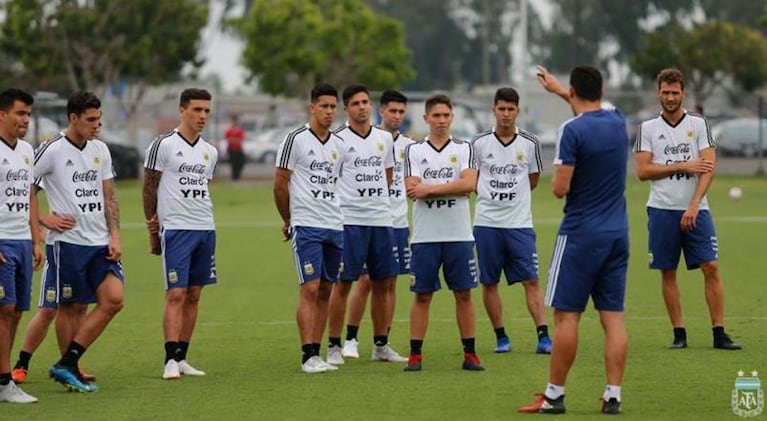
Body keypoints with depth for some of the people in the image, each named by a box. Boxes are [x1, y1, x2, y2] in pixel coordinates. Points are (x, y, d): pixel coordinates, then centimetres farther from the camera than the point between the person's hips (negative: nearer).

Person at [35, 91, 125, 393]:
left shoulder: (100, 150, 11)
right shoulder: (52, 150, -9)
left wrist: (114, 236, 6)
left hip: (99, 243, 6)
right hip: (67, 241, -6)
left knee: (113, 299, -6)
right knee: (72, 306, 1)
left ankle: (67, 366, -3)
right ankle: (70, 369, 13)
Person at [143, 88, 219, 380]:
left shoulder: (210, 152, 13)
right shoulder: (163, 145, -5)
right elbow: (149, 189, -1)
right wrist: (153, 228, 2)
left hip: (205, 229, 6)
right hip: (175, 231, -6)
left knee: (193, 295, 7)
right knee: (176, 294, -11)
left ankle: (181, 358, 12)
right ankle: (170, 361, -12)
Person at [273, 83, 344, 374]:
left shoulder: (339, 145, 12)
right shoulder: (295, 139, -5)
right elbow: (280, 185, -1)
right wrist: (288, 220, 6)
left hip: (335, 226, 6)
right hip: (306, 226, -6)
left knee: (325, 291, 7)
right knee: (310, 289, -11)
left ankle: (315, 353, 12)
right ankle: (308, 357, -11)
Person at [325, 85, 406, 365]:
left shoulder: (384, 138, 12)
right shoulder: (339, 139, -5)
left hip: (382, 219, 6)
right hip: (349, 221, -5)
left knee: (383, 284, 8)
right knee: (343, 283, -4)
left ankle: (381, 345, 18)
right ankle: (334, 347, 1)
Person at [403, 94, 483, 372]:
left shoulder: (464, 149, 5)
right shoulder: (414, 151, 5)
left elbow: (469, 184, -11)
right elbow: (412, 189, -7)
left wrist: (430, 189, -13)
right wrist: (451, 188, -11)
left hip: (459, 235, 0)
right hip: (424, 236, 0)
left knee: (464, 294, 3)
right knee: (422, 296, 3)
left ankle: (470, 354, 9)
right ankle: (415, 355, 7)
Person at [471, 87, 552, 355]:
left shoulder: (530, 144, 3)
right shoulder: (479, 143, 1)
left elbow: (533, 180, 13)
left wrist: (510, 193, 6)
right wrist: (491, 194, 4)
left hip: (520, 223, -1)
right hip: (487, 222, 1)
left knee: (531, 281, -6)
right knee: (489, 282, 4)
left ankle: (543, 337, -8)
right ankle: (501, 337, 14)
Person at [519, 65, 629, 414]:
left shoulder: (573, 130, -14)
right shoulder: (617, 122, 7)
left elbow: (560, 188, -15)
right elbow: (593, 107, 32)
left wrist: (556, 177, 7)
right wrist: (558, 89, 44)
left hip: (581, 235, -6)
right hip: (617, 235, 6)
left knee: (566, 315, -1)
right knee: (613, 317, 4)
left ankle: (554, 395, 3)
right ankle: (613, 396, 1)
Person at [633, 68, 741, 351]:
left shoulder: (699, 124, 4)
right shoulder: (648, 129, 6)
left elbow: (708, 168, -4)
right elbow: (642, 171, -2)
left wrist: (693, 206, -15)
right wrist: (682, 166, -10)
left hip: (696, 210, -1)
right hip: (662, 210, 1)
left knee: (711, 267, -7)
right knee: (667, 272, 2)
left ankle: (719, 333, -4)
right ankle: (679, 333, 9)